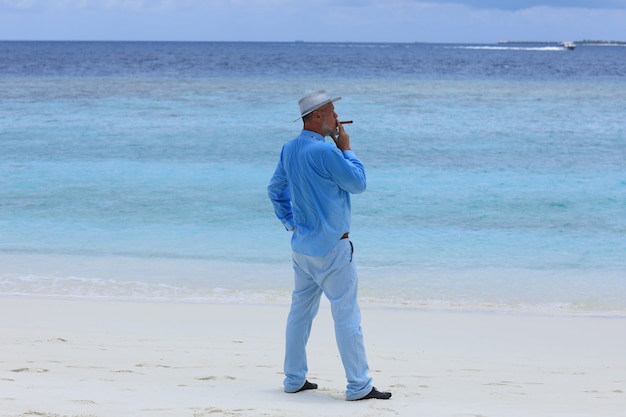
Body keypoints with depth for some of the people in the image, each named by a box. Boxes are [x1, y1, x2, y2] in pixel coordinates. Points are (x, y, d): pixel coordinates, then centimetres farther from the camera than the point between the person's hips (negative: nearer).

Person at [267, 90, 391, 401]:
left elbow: (275, 189, 18)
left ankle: (294, 379, 20)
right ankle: (358, 385, -1)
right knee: (347, 315, -4)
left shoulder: (289, 149, 7)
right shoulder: (325, 151, -20)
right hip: (331, 247, -9)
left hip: (302, 245, 9)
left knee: (300, 311, 14)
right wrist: (346, 148, -2)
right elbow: (358, 183, -11)